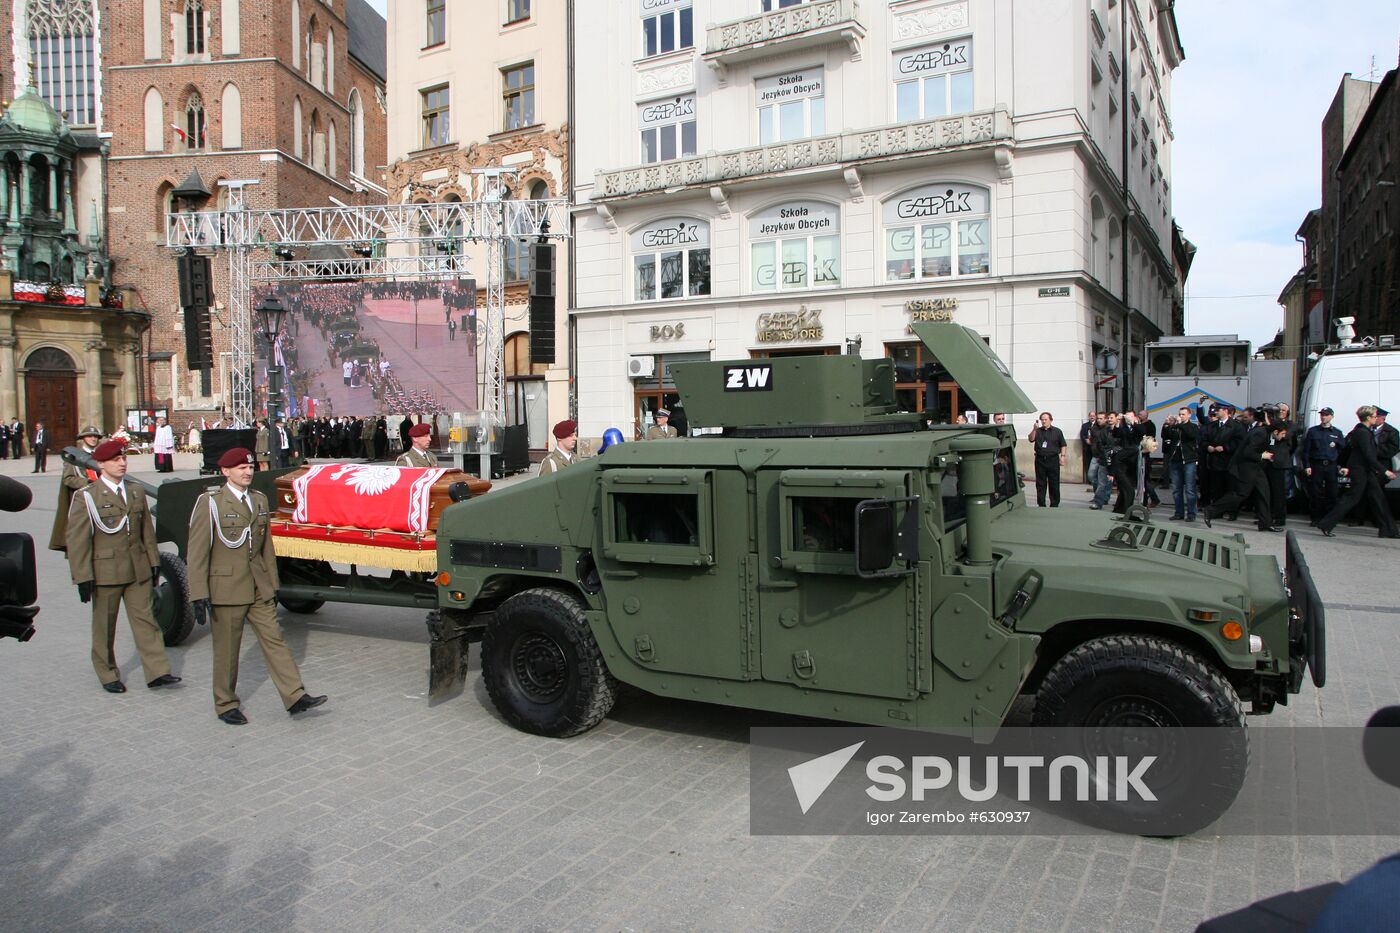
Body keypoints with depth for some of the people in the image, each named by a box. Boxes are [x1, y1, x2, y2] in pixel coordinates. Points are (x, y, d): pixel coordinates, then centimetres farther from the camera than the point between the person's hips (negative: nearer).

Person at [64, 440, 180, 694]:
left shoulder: (136, 492, 9)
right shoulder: (85, 497, -7)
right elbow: (76, 540, -10)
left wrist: (154, 561, 11)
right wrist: (83, 577, -14)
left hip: (138, 570, 4)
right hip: (105, 572, -4)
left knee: (145, 619, 2)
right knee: (105, 627, 10)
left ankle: (157, 672, 3)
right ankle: (108, 675, 23)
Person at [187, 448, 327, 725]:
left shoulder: (259, 500, 10)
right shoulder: (210, 503, -7)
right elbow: (197, 552, -10)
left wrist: (273, 585, 14)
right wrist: (199, 596, -14)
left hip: (259, 588, 5)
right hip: (225, 588, -5)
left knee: (274, 639, 3)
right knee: (227, 650, 6)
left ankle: (295, 697, 3)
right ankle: (226, 705, 21)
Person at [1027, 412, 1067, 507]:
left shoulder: (1057, 431, 5)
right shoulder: (1038, 431, 7)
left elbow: (1063, 445, 6)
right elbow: (1031, 440, -9)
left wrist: (1062, 456, -5)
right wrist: (1034, 430, -22)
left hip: (1053, 460, -1)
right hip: (1040, 460, 1)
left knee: (1054, 484, 2)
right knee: (1040, 484, 5)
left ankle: (1054, 505, 11)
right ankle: (1041, 505, 13)